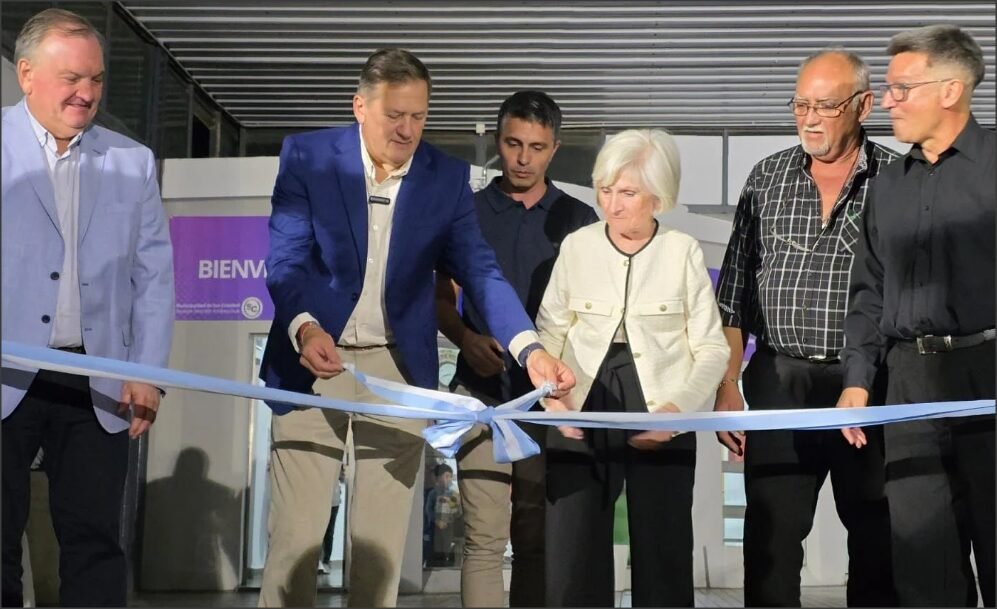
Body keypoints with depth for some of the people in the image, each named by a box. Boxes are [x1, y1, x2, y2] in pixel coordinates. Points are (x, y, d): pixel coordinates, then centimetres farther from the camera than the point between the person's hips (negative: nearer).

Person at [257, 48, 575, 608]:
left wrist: (531, 348, -20)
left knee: (383, 541, 7)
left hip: (399, 370, 2)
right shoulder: (307, 157, -6)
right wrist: (305, 328, -32)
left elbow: (479, 269, -5)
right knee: (295, 534, 1)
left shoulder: (448, 176, 0)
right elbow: (286, 261, -11)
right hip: (313, 363, -2)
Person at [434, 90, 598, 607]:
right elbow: (441, 299, 10)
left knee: (537, 540, 6)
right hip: (482, 391, -1)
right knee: (484, 537, -6)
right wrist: (467, 339, -10)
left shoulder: (579, 221, 8)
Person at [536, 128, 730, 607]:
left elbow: (712, 348, 2)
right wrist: (550, 396, -11)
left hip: (661, 424, -1)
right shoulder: (576, 246, 6)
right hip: (581, 422, 1)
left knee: (663, 557, 5)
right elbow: (549, 334, 7)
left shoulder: (683, 251, 4)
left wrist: (678, 408, -13)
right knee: (570, 561, -1)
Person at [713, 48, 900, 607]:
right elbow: (735, 294, 9)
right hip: (780, 383, 2)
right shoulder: (767, 179, 7)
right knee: (770, 538, 2)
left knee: (878, 541, 9)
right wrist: (727, 388, 4)